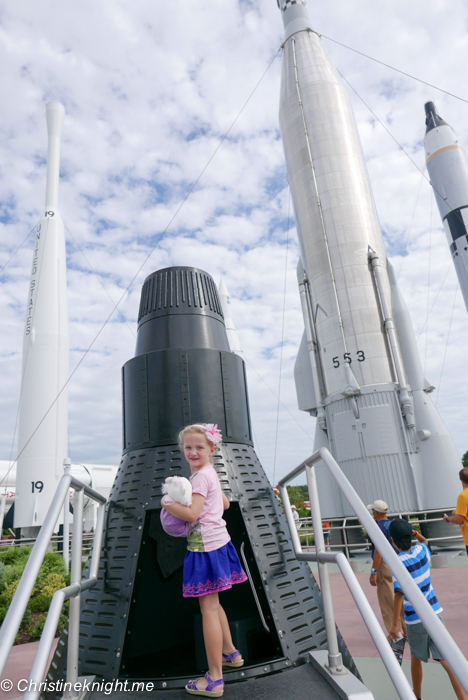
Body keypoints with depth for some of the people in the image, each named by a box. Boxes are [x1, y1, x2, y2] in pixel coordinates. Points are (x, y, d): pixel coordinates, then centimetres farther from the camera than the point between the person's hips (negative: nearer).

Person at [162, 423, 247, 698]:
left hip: (206, 546, -10)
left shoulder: (201, 476, -17)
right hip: (217, 541, 10)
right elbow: (225, 503, 25)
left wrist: (167, 503, -12)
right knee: (212, 603, 24)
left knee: (209, 608, -1)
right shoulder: (210, 473, 13)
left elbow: (191, 513, -25)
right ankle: (230, 653, 38)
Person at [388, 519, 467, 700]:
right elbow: (424, 541, 20)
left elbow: (399, 593, -26)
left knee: (416, 658, 20)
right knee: (448, 661, 5)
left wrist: (395, 624, -20)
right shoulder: (421, 550, -6)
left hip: (415, 619, -3)